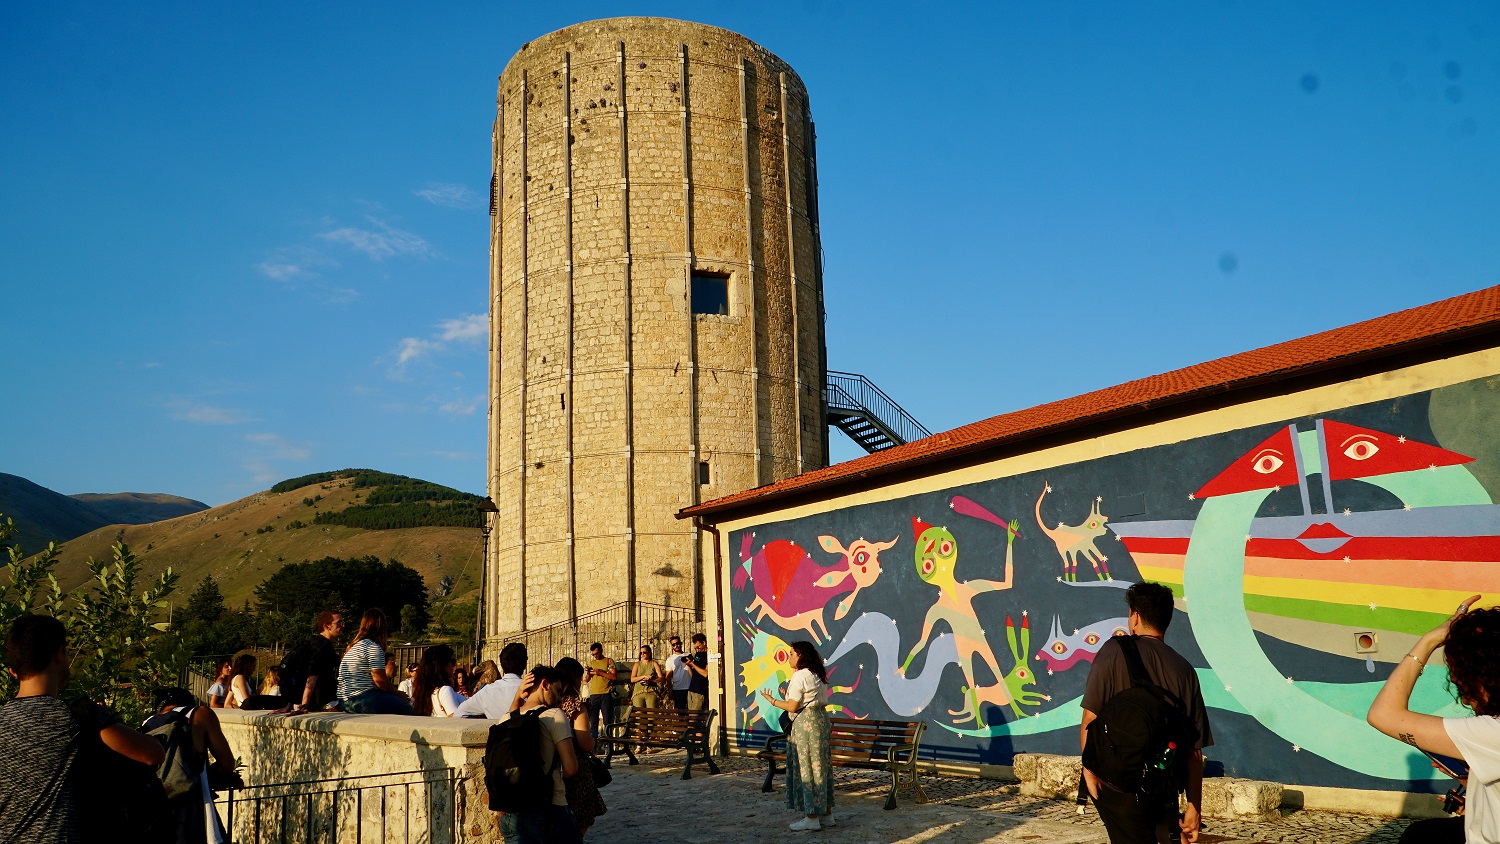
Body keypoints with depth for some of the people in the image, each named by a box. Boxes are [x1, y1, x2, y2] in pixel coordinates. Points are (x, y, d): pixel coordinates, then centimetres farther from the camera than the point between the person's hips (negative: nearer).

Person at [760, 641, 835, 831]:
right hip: (821, 719, 9)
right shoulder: (817, 675, 12)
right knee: (820, 765, 13)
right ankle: (826, 813, 18)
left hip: (805, 723, -9)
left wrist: (772, 700, -2)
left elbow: (793, 707, -16)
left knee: (806, 767, -3)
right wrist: (788, 696, 19)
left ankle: (812, 818, 1)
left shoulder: (800, 676, -15)